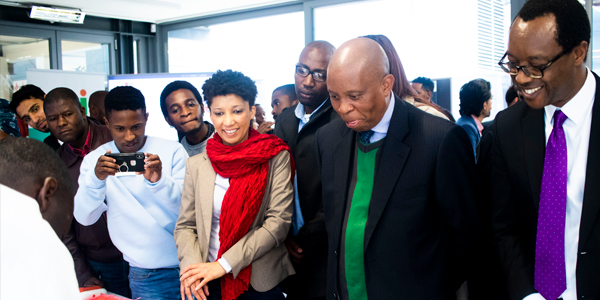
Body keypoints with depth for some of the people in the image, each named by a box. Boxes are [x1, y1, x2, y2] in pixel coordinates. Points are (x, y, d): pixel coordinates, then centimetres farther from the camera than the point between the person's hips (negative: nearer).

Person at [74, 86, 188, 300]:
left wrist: (160, 181, -30)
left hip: (188, 264, 0)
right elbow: (84, 218, -9)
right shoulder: (95, 160, 0)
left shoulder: (173, 151, -4)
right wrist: (96, 178, -28)